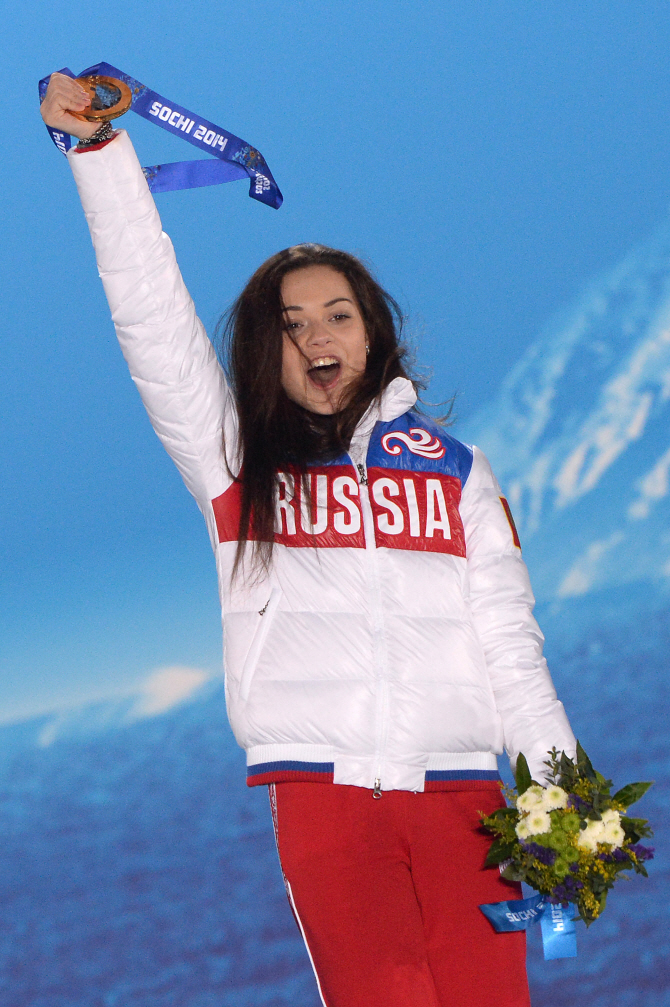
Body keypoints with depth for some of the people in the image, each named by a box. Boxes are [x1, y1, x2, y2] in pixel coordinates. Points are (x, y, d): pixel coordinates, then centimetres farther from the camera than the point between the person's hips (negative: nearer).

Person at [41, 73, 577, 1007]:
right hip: (321, 786, -1)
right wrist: (101, 148, -5)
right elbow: (152, 317, 5)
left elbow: (507, 635, 12)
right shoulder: (240, 458, 14)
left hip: (458, 785, 1)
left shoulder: (453, 467, 17)